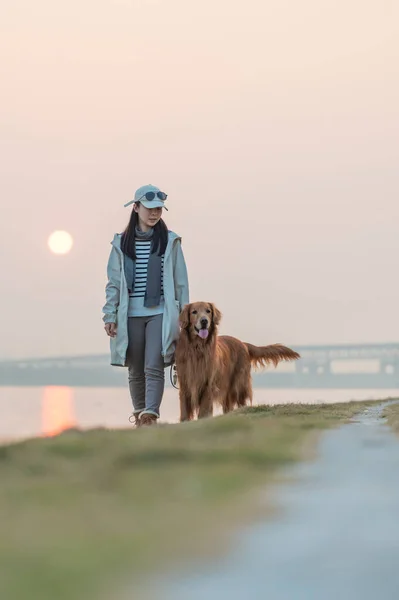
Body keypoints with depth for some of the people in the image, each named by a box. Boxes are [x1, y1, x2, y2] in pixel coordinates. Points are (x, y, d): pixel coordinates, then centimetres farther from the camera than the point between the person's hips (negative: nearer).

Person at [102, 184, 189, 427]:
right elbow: (114, 283, 8)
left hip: (160, 313, -2)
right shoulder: (121, 243, 8)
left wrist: (184, 315, 3)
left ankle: (151, 414, -23)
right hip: (130, 315, 2)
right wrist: (110, 315, 1)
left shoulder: (170, 241, 4)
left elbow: (181, 281, 5)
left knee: (154, 367, -14)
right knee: (135, 371, 8)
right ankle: (139, 415, 21)